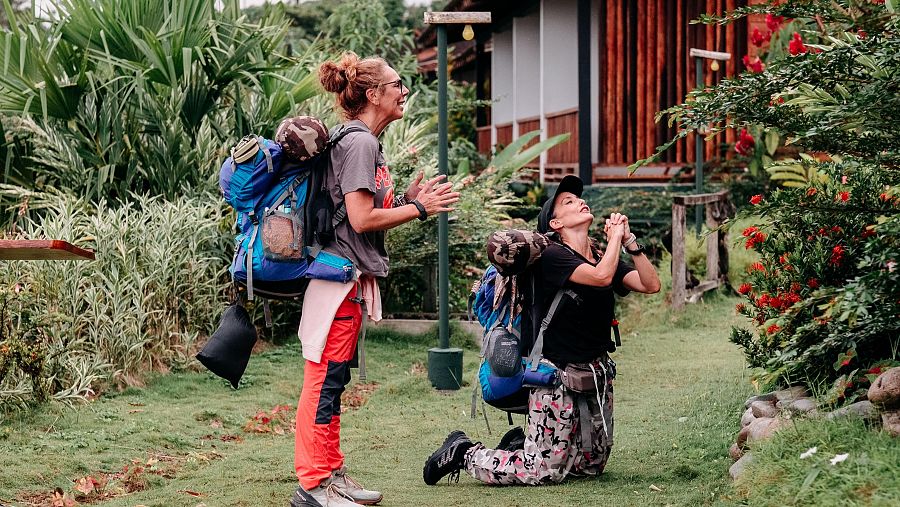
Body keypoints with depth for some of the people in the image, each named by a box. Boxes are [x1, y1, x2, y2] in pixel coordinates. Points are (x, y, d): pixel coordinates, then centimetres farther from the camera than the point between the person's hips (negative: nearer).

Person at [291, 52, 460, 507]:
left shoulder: (365, 143, 17)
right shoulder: (359, 143, -14)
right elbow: (361, 219, -20)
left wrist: (406, 200, 9)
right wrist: (417, 209, -11)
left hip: (353, 278, 10)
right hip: (341, 276, -10)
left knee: (333, 381, 13)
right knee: (325, 379, -7)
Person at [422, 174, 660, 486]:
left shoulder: (603, 255, 7)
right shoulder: (554, 255, -15)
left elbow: (651, 285, -2)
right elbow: (601, 277, -30)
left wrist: (629, 241, -9)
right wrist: (615, 236, -15)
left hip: (597, 374, 8)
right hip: (558, 374, -8)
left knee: (591, 466, 16)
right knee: (545, 471, -8)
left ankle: (521, 444, 34)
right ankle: (464, 453, 11)